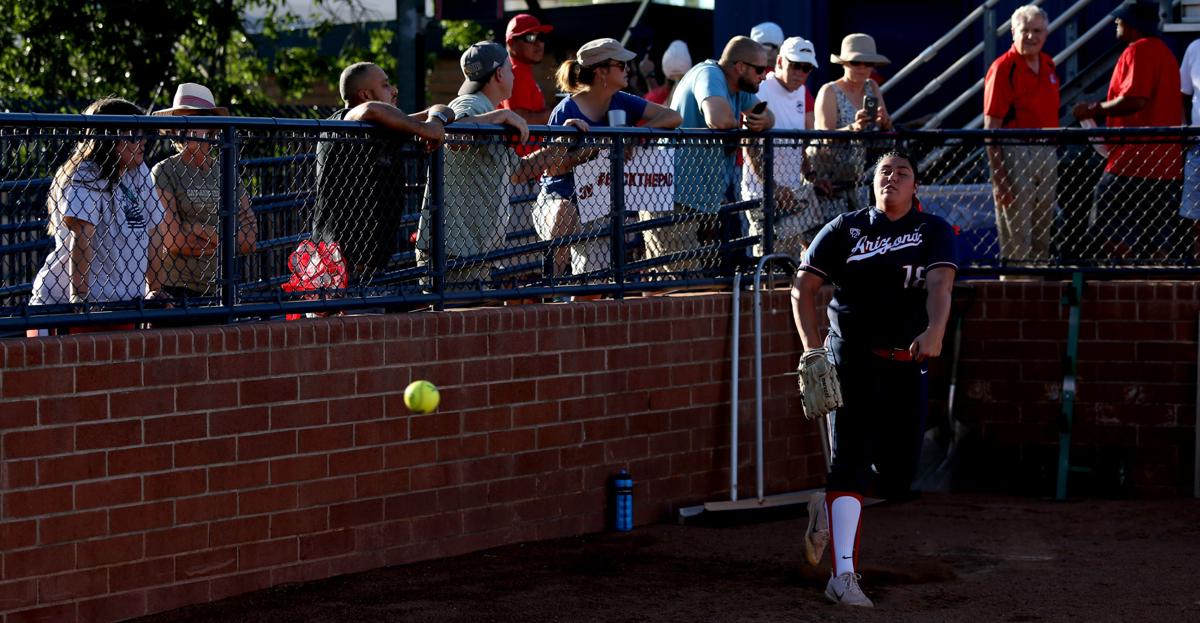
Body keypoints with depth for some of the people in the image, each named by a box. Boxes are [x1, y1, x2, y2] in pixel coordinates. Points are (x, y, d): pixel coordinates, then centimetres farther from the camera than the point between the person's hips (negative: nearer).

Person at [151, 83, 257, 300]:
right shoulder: (164, 172, -3)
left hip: (215, 288, 4)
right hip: (173, 288, -4)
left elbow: (249, 241, 4)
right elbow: (172, 242, -12)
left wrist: (198, 229, -7)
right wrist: (223, 240, -3)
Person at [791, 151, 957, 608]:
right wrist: (812, 347, -11)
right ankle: (843, 575, -20)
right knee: (851, 461, -15)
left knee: (898, 475, 2)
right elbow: (803, 286, 3)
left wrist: (935, 330, -35)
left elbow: (940, 284, -14)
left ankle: (832, 507, 33)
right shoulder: (846, 229, 4)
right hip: (851, 360, -2)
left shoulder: (933, 232, 4)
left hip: (907, 364, 2)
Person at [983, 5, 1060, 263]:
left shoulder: (1048, 65, 10)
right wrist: (998, 177, -19)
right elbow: (991, 128, -15)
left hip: (1047, 153, 7)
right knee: (1016, 237, -3)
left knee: (1043, 234, 15)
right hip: (1015, 152, -7)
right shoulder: (1002, 68, -12)